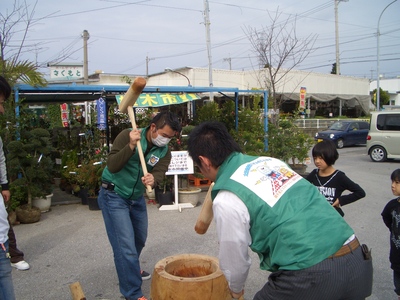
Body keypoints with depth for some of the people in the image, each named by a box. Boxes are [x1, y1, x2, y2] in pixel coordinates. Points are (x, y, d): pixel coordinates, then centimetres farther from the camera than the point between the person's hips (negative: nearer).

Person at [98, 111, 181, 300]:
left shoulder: (164, 152, -8)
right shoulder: (127, 135, -21)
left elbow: (159, 173, -25)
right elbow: (112, 166, -29)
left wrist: (152, 179, -48)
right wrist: (131, 146, -41)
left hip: (137, 198, 6)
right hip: (113, 195, -6)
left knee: (139, 240, 23)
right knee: (126, 246, -9)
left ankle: (130, 270, 51)